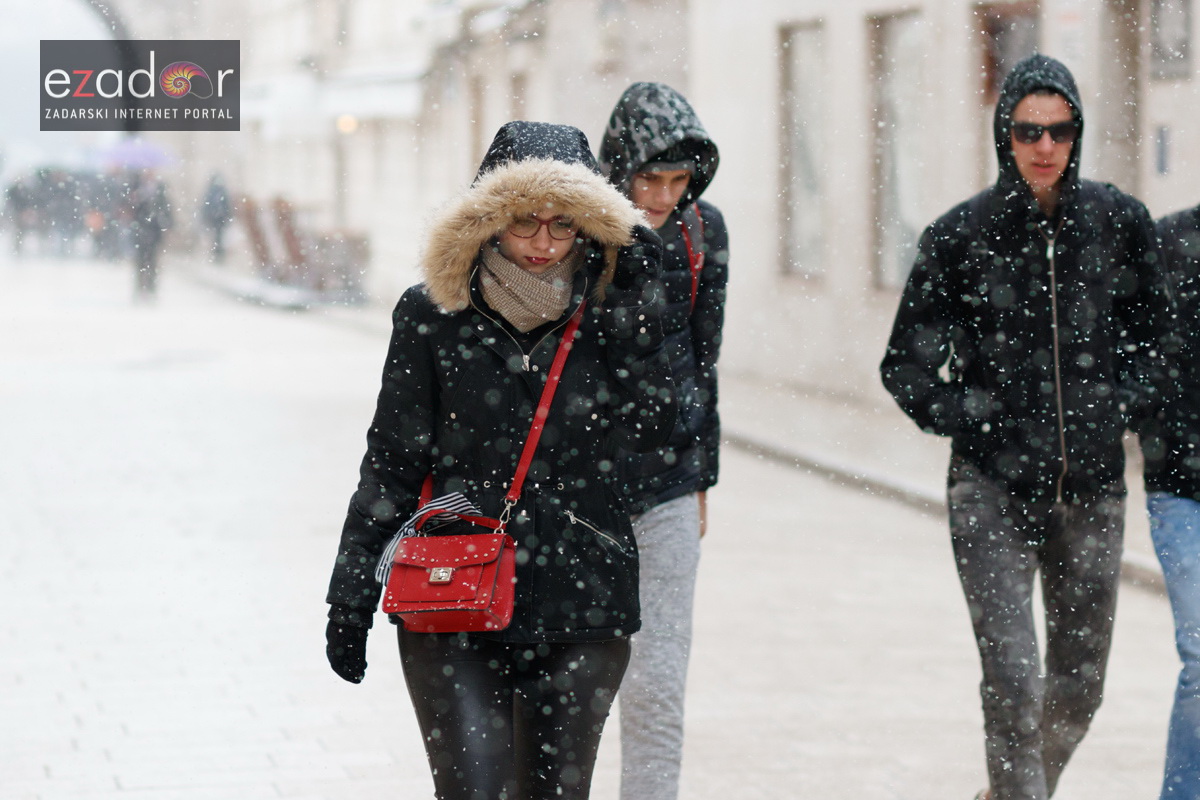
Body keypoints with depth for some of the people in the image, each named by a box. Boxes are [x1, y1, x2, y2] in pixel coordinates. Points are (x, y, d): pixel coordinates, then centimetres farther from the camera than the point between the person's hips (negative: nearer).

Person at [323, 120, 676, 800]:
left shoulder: (605, 314, 4)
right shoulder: (434, 316, 0)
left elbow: (651, 426, -11)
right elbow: (392, 464, 4)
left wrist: (634, 305, -13)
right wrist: (351, 597, 4)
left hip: (580, 606, 2)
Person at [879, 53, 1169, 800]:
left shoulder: (1120, 221, 2)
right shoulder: (961, 235, -3)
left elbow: (1156, 330, 17)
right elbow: (907, 364, 7)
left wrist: (1125, 401, 2)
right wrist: (963, 418, -6)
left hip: (1092, 485, 3)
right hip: (993, 486, -3)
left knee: (1078, 688, 12)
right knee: (1013, 683, -14)